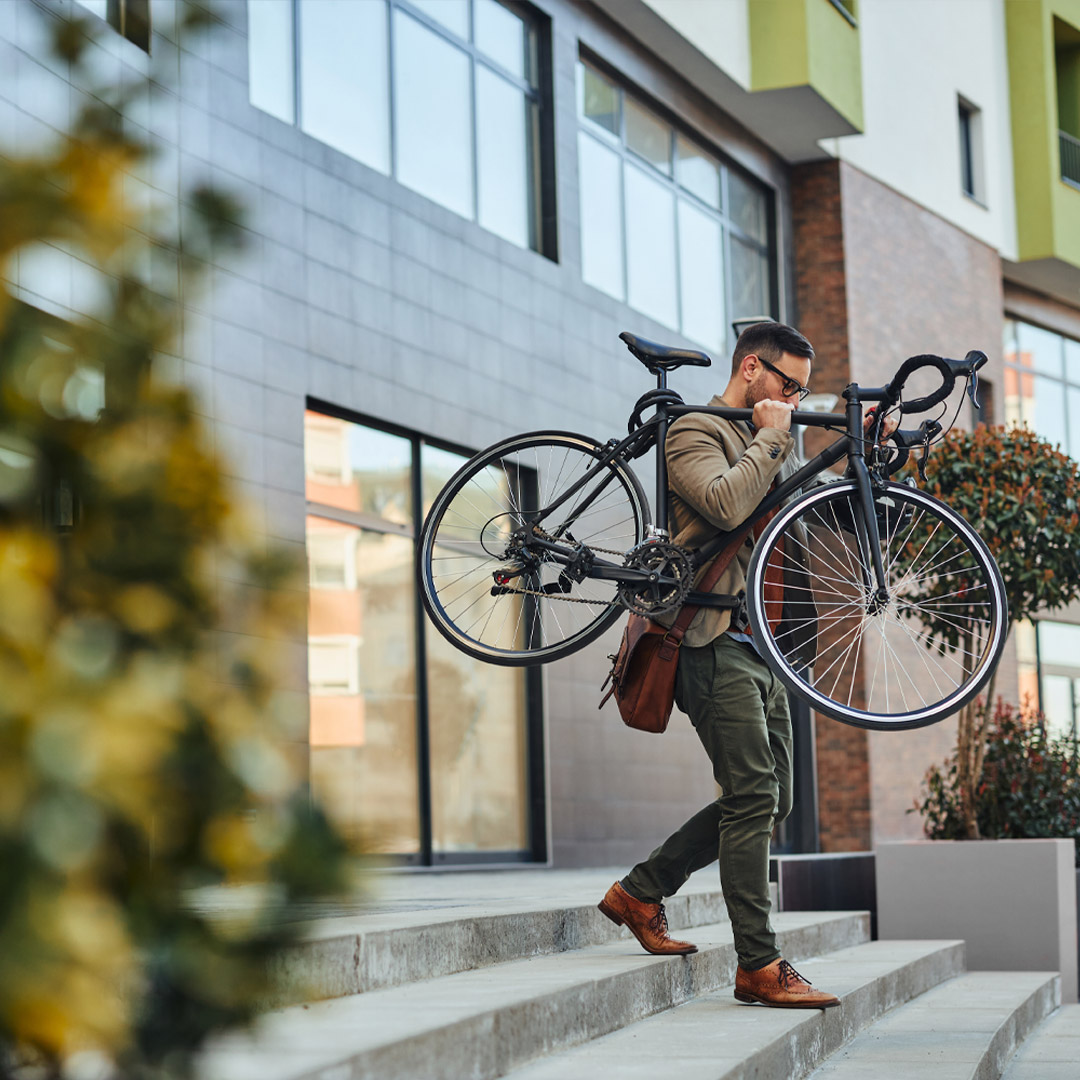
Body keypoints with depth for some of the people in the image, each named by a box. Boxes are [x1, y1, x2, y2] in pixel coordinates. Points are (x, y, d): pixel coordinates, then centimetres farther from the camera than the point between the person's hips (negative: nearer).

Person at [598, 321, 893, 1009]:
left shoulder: (771, 445, 24)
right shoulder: (696, 433, -5)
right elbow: (725, 504, -24)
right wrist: (770, 439, -12)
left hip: (761, 644, 10)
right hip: (715, 640, -10)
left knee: (769, 803, 9)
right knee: (754, 797, -14)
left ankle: (640, 892, 19)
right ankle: (760, 967, -12)